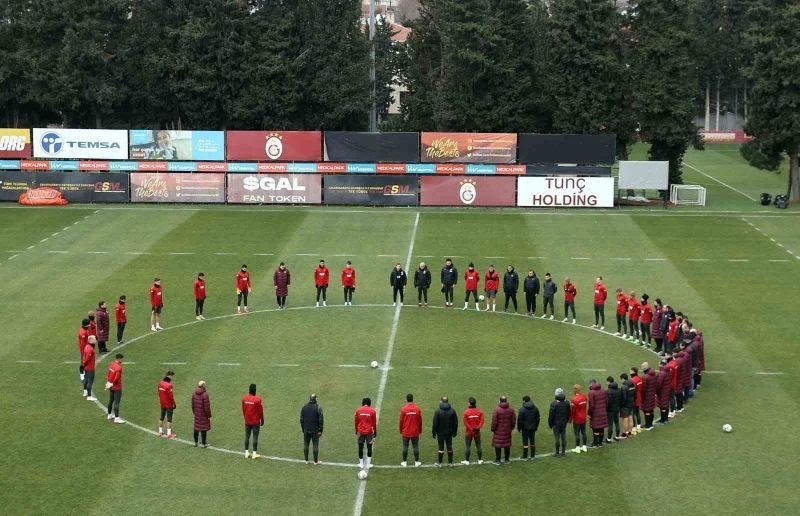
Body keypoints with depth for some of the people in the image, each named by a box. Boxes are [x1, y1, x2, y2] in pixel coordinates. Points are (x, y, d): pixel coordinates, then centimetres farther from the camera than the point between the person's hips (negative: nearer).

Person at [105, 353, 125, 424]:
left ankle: (109, 415, 32)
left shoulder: (111, 365, 3)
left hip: (111, 387, 8)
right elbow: (117, 378, -23)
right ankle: (116, 418, -2)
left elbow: (108, 374, 11)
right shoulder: (119, 368, -22)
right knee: (116, 402, -4)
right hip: (117, 388, -8)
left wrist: (108, 382, 12)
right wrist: (112, 384, -8)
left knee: (111, 401, 19)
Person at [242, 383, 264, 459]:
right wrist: (262, 420, 6)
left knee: (247, 436, 12)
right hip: (256, 421, -4)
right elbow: (260, 411, -8)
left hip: (247, 421, 4)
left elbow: (243, 410, 6)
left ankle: (246, 453, 15)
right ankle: (254, 453, 5)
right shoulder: (257, 399, -16)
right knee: (255, 437, 3)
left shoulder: (244, 398, -4)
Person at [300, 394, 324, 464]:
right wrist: (320, 430, -3)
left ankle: (306, 460, 16)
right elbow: (321, 420, -10)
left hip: (306, 430, 3)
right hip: (315, 431, -3)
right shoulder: (318, 408, -10)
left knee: (306, 445, 12)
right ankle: (316, 461, 7)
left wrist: (303, 429, 12)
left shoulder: (304, 407, -1)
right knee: (315, 445, 3)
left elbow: (301, 420, 4)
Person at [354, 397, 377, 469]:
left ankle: (361, 464, 17)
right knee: (369, 447, 9)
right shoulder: (372, 411, -3)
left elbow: (356, 422, 7)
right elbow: (374, 423, 2)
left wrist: (356, 431, 18)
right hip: (369, 432, -1)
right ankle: (368, 464, 12)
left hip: (360, 431, 1)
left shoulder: (358, 410, 0)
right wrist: (375, 433, 11)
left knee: (360, 447, 11)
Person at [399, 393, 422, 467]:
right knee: (415, 447, 8)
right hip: (415, 432, 1)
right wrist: (420, 431, 14)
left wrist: (401, 431, 8)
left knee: (405, 447, 8)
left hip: (405, 432, -1)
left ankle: (404, 462, 14)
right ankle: (416, 462, 13)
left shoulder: (403, 409, -10)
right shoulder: (417, 409, -5)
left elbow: (401, 421, -5)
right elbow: (420, 421, 1)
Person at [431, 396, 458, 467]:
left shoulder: (438, 411, -12)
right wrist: (454, 432, 14)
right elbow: (455, 423, 4)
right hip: (449, 433, 3)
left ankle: (439, 463, 8)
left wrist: (434, 432, 0)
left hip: (440, 433, -3)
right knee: (449, 447, 9)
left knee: (441, 447, 3)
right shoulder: (452, 411, -2)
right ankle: (450, 462, 14)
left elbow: (435, 423, -10)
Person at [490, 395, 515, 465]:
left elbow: (494, 421, -14)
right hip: (507, 430, 4)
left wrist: (493, 429, -1)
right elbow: (514, 420, 5)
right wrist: (512, 428, 20)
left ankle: (498, 460, 8)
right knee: (507, 445, 14)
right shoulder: (510, 409, -2)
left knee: (498, 445, 4)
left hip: (498, 431, -4)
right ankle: (507, 460, 21)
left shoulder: (497, 409, -15)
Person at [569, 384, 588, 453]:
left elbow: (572, 410, -17)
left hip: (577, 419, -7)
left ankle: (577, 448, 9)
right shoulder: (584, 396, -2)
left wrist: (570, 419, -4)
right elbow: (586, 405, 7)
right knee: (583, 432, 15)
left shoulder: (574, 399, -23)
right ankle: (584, 447, 24)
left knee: (577, 433, 3)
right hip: (584, 418, 7)